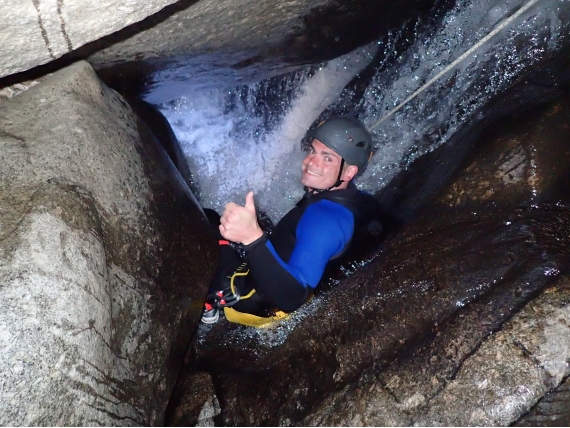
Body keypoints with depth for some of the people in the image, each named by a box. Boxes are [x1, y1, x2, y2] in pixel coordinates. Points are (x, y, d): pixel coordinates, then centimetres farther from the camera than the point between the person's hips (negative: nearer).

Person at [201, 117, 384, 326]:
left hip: (250, 299, -9)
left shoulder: (325, 217, -33)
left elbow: (292, 298, -42)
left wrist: (253, 238, -53)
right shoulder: (347, 198, -5)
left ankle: (209, 302, 5)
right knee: (207, 218, 22)